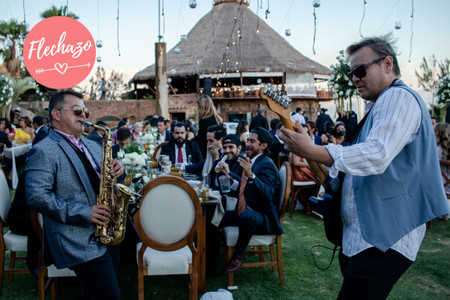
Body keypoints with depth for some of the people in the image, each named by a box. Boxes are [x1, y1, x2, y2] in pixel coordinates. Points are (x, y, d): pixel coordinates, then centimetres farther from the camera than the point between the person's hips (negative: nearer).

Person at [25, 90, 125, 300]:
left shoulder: (92, 146, 16)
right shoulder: (43, 152, -9)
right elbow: (37, 196, -18)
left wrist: (115, 171, -3)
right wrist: (83, 213, -21)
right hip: (78, 241, -8)